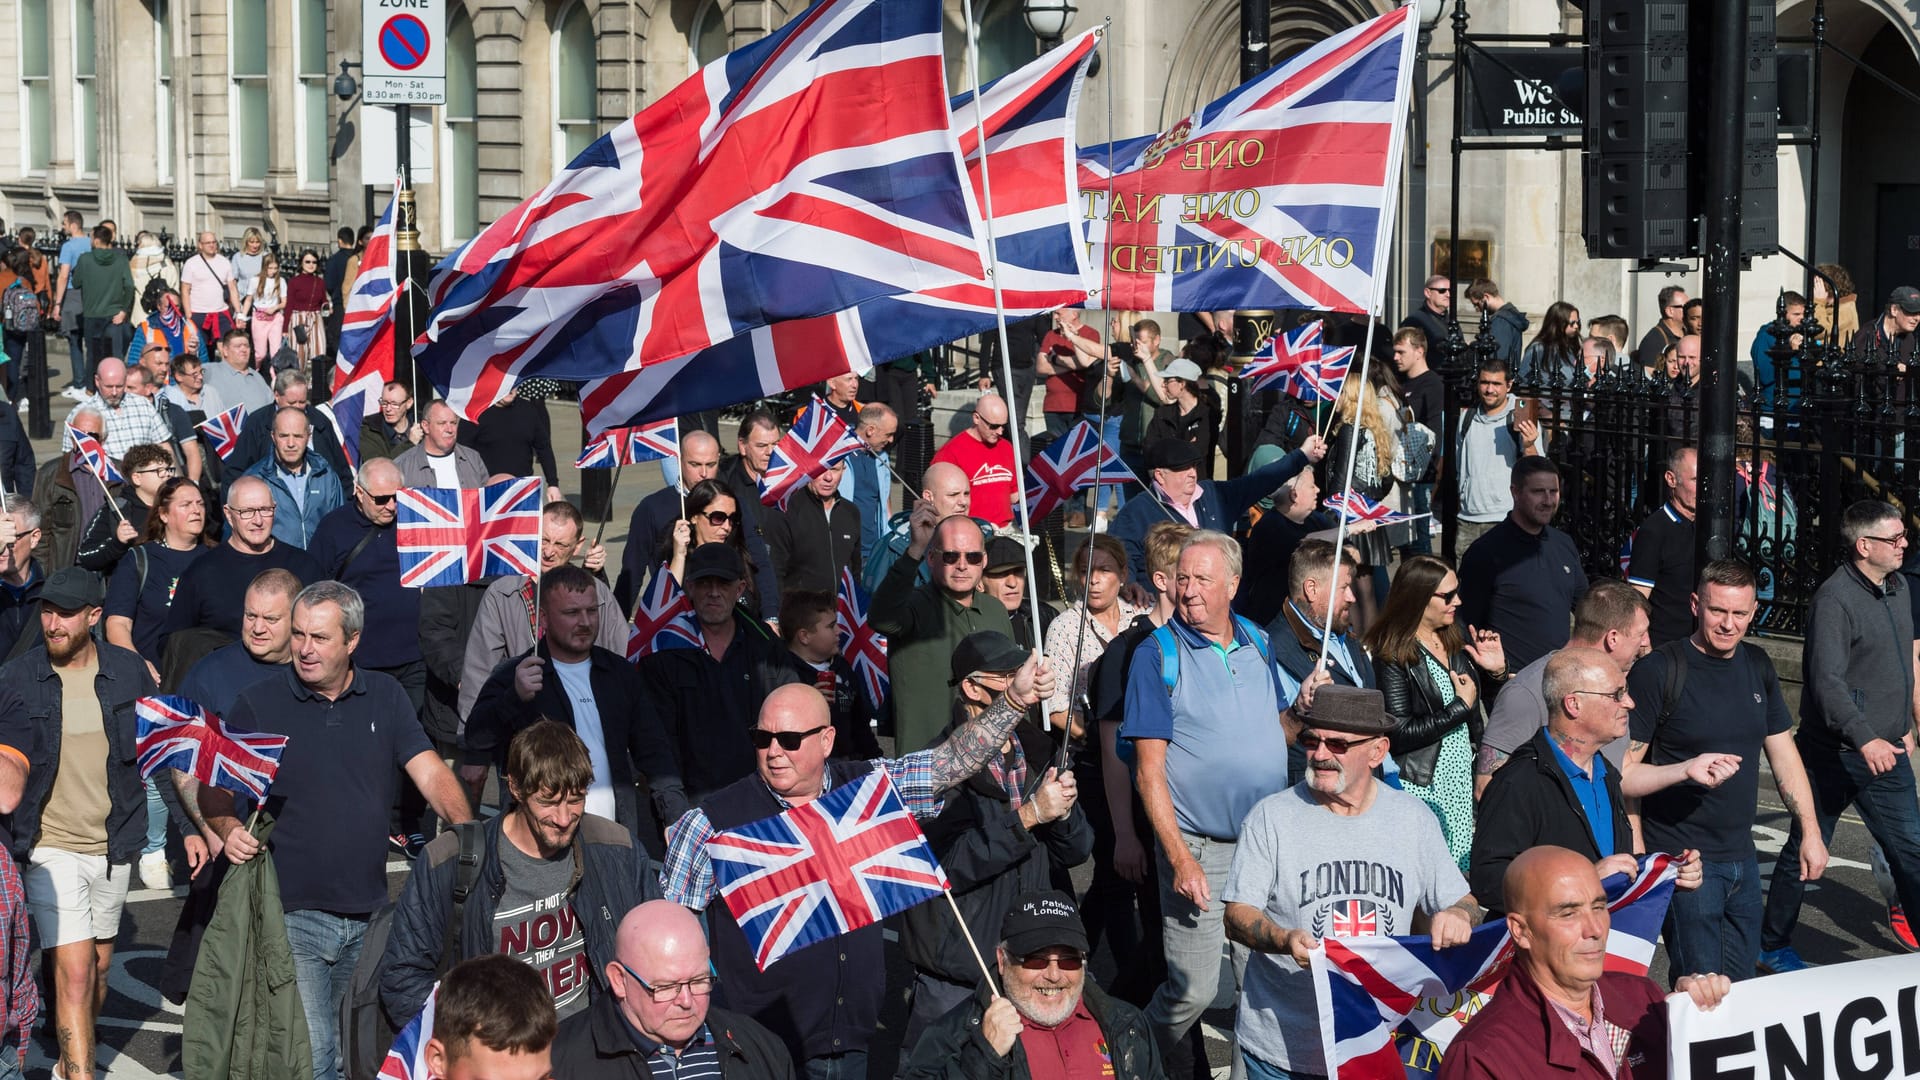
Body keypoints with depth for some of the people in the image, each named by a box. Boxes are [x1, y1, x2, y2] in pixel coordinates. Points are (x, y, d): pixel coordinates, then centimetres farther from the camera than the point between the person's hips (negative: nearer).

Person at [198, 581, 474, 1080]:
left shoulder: (385, 697, 8)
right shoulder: (258, 704, 1)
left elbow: (430, 772, 0)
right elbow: (214, 789, 3)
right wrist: (229, 828, -19)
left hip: (370, 916, 3)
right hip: (293, 915, -3)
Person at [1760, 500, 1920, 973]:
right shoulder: (1834, 600, -18)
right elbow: (1827, 681, -25)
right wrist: (1863, 739, -34)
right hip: (1836, 753, -8)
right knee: (1804, 850, 6)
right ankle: (1772, 946, 20)